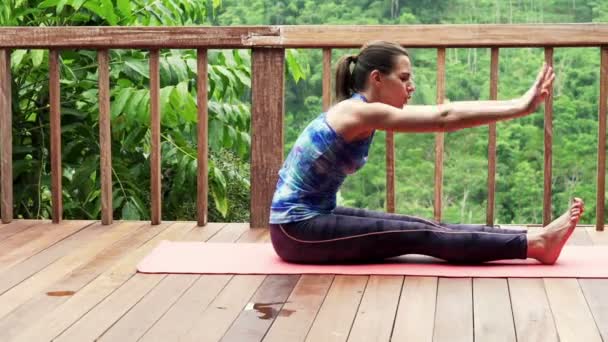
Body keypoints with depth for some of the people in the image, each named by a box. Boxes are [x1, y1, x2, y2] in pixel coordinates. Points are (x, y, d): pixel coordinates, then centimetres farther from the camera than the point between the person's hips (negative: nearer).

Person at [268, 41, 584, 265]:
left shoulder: (359, 111, 10)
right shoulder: (362, 112, -19)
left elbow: (441, 114, 13)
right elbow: (444, 118, -20)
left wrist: (517, 104, 12)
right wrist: (521, 107, -18)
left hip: (311, 218, 9)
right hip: (298, 230, -9)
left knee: (421, 227, 2)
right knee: (420, 235, -11)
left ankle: (531, 240, 0)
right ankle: (535, 244, -9)